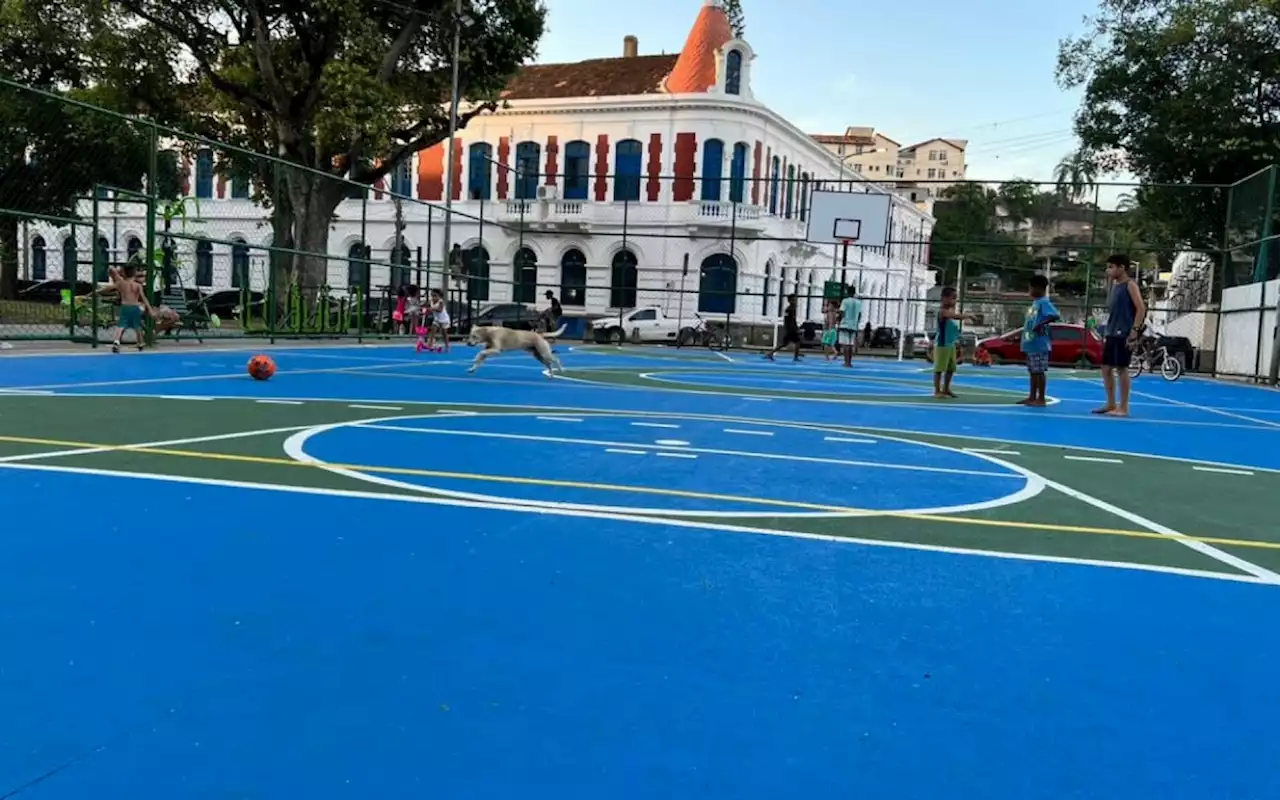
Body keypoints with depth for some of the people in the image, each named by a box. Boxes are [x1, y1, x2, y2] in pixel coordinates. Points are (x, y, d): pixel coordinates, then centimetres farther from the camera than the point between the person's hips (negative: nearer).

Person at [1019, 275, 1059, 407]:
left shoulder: (1044, 302, -12)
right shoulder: (1034, 303, 18)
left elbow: (1054, 316, -26)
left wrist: (1042, 324, -32)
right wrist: (1021, 336, 27)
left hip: (1039, 344, -10)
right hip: (1031, 343, 10)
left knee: (1040, 371, -6)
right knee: (1032, 371, 14)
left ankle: (1041, 399, -3)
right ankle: (1032, 397, 21)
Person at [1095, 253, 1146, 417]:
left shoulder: (1130, 285, -8)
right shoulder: (1115, 287, 17)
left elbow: (1141, 308, -16)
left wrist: (1134, 331, -22)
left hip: (1124, 335, -9)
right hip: (1112, 334, 9)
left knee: (1121, 368, -4)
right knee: (1106, 368, 10)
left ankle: (1123, 407, 2)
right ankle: (1111, 404, 19)